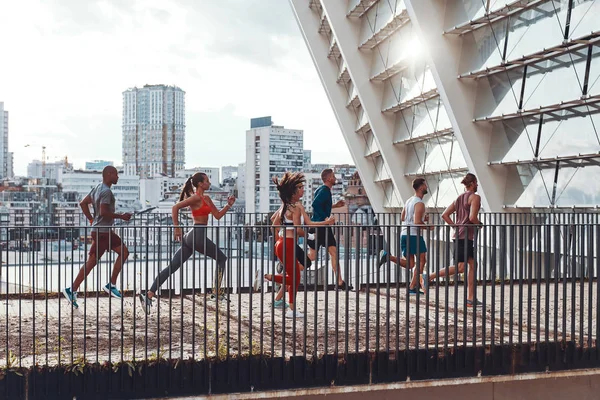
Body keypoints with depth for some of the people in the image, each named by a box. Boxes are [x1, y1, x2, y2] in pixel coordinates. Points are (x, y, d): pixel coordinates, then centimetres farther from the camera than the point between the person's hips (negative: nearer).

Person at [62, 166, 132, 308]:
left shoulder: (98, 188, 13)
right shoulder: (106, 191, -17)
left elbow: (83, 203, 17)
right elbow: (103, 212, -25)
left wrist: (91, 220, 16)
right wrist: (121, 216, -15)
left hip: (106, 231, 10)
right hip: (102, 231, -10)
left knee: (124, 252, 11)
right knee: (91, 262, -5)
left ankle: (111, 285, 11)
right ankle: (72, 290, 1)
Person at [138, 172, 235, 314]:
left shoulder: (206, 199, 20)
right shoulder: (196, 198, -8)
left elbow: (218, 215, 21)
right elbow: (175, 207, -16)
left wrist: (229, 205, 8)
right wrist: (177, 228, -17)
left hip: (192, 237, 9)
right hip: (198, 235, -9)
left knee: (172, 267, 1)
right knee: (221, 258, 6)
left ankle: (149, 294, -5)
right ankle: (216, 293, 8)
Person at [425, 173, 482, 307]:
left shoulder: (459, 198, 17)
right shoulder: (475, 197, -7)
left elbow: (445, 215, 13)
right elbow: (472, 217, -20)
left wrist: (455, 226, 12)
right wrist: (479, 224, 0)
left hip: (458, 234, 9)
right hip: (465, 235, -9)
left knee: (472, 265, 10)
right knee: (460, 267, -10)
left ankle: (471, 299, 8)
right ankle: (430, 277, -13)